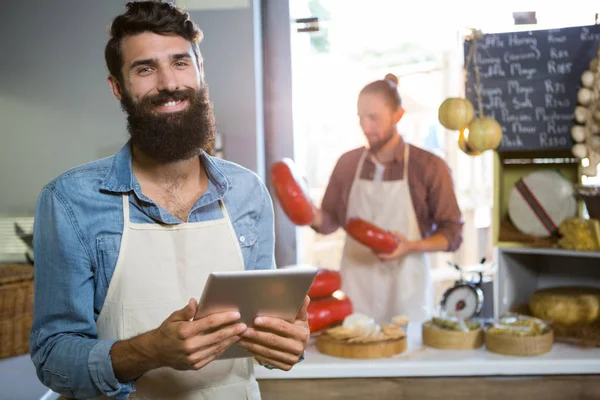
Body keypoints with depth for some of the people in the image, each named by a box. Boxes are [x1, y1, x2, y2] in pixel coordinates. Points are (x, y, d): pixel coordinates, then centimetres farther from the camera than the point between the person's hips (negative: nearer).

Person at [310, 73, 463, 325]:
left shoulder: (430, 167, -5)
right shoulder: (348, 163, 5)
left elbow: (452, 233, -3)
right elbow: (332, 220, 12)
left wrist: (411, 246, -19)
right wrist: (313, 216, -9)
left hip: (405, 288, -2)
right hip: (355, 286, 2)